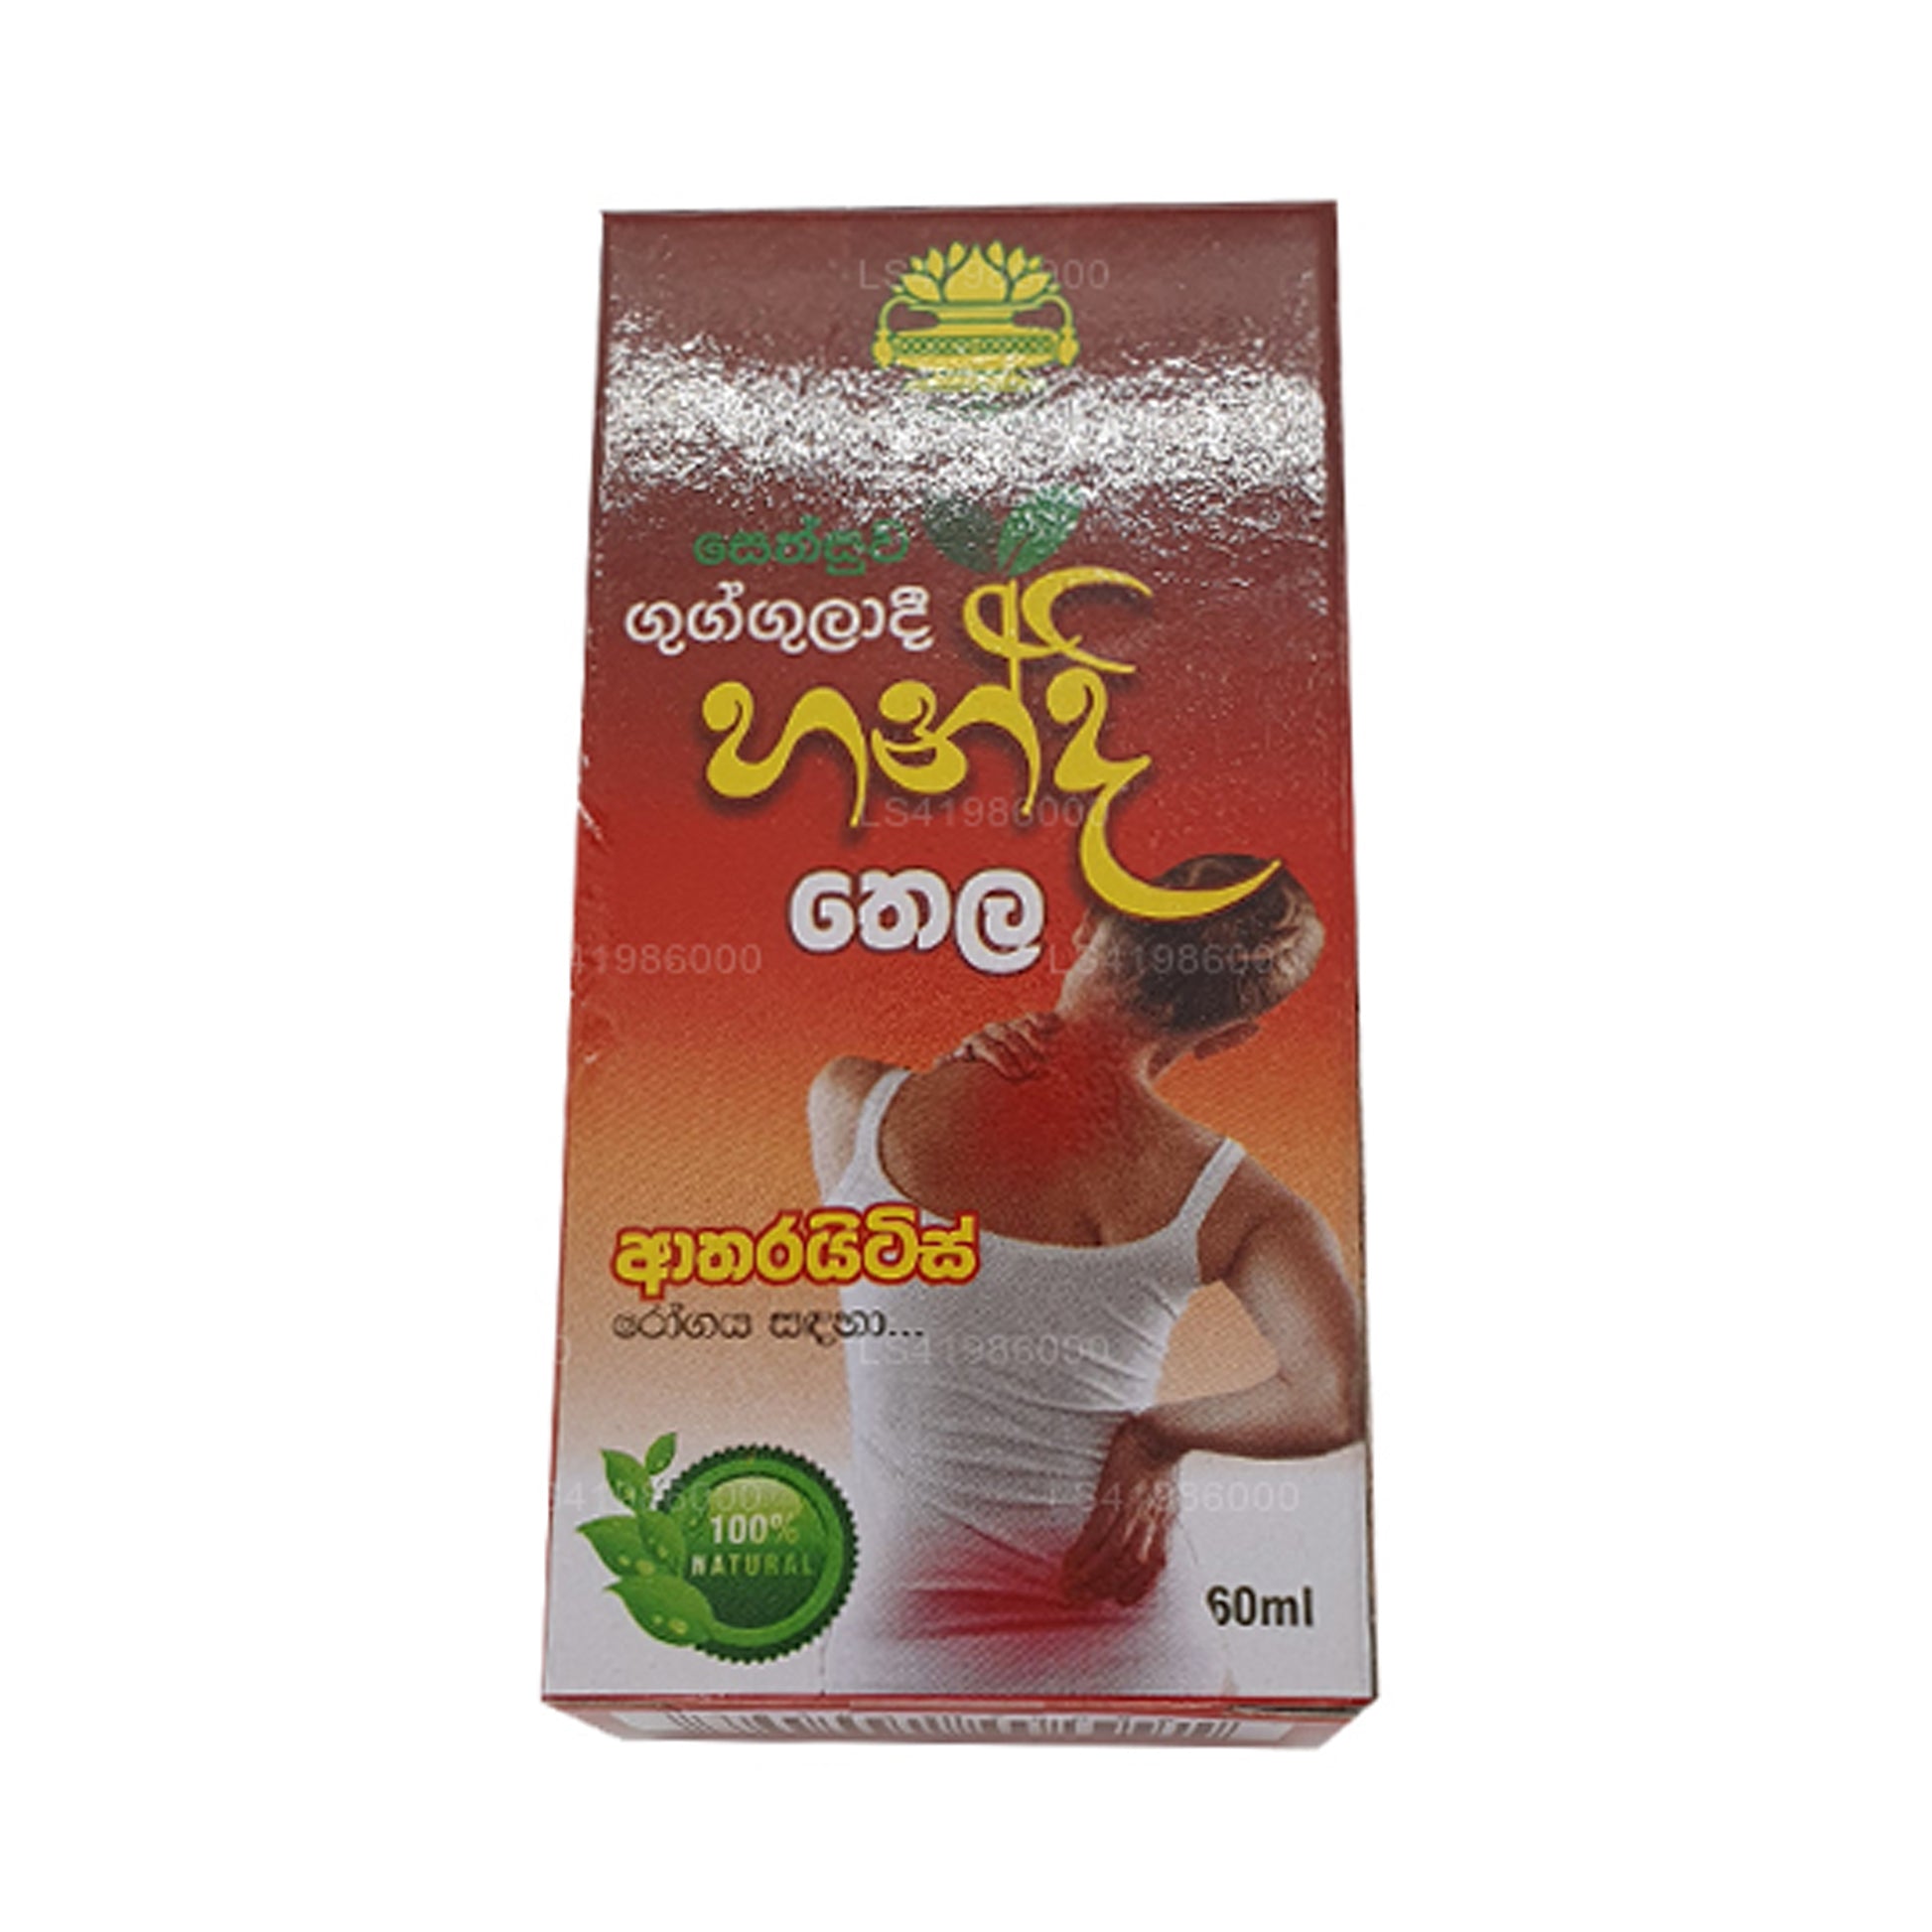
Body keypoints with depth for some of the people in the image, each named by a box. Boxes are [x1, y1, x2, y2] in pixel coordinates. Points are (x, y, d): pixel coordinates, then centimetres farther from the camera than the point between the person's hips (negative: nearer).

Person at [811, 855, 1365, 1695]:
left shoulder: (854, 1106, -11)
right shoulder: (1225, 1199, -13)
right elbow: (1337, 1399, -24)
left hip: (906, 1647, 0)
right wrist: (1159, 1433, -8)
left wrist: (952, 1076, -4)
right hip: (1133, 1653, 0)